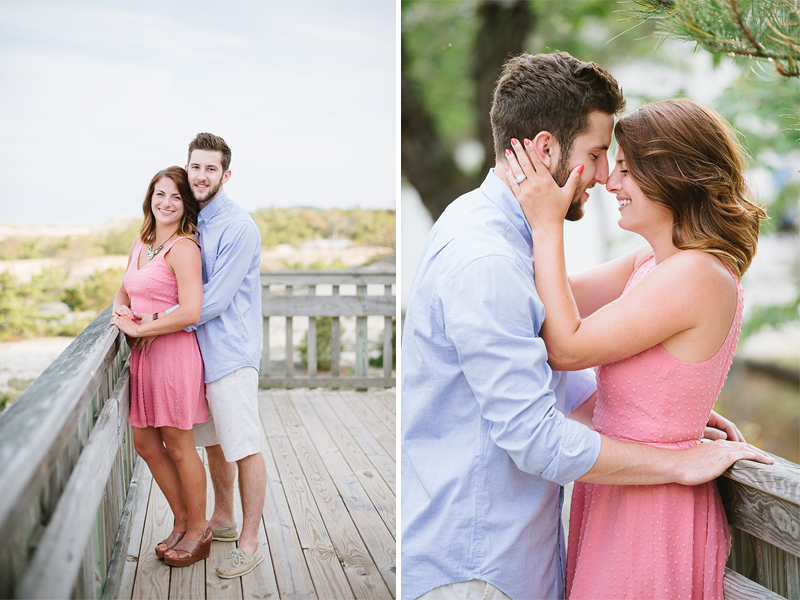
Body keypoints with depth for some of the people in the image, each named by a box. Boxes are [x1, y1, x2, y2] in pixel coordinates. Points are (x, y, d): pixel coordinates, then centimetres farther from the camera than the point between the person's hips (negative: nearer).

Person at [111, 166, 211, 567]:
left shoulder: (183, 248, -14)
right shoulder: (140, 245, 13)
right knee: (145, 443, 13)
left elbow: (190, 313, -23)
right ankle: (182, 522, 29)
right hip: (143, 355, 8)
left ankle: (198, 531, 21)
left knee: (178, 447, 4)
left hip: (174, 352, -8)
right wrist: (121, 311, 4)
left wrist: (138, 327, -14)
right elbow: (123, 293, 27)